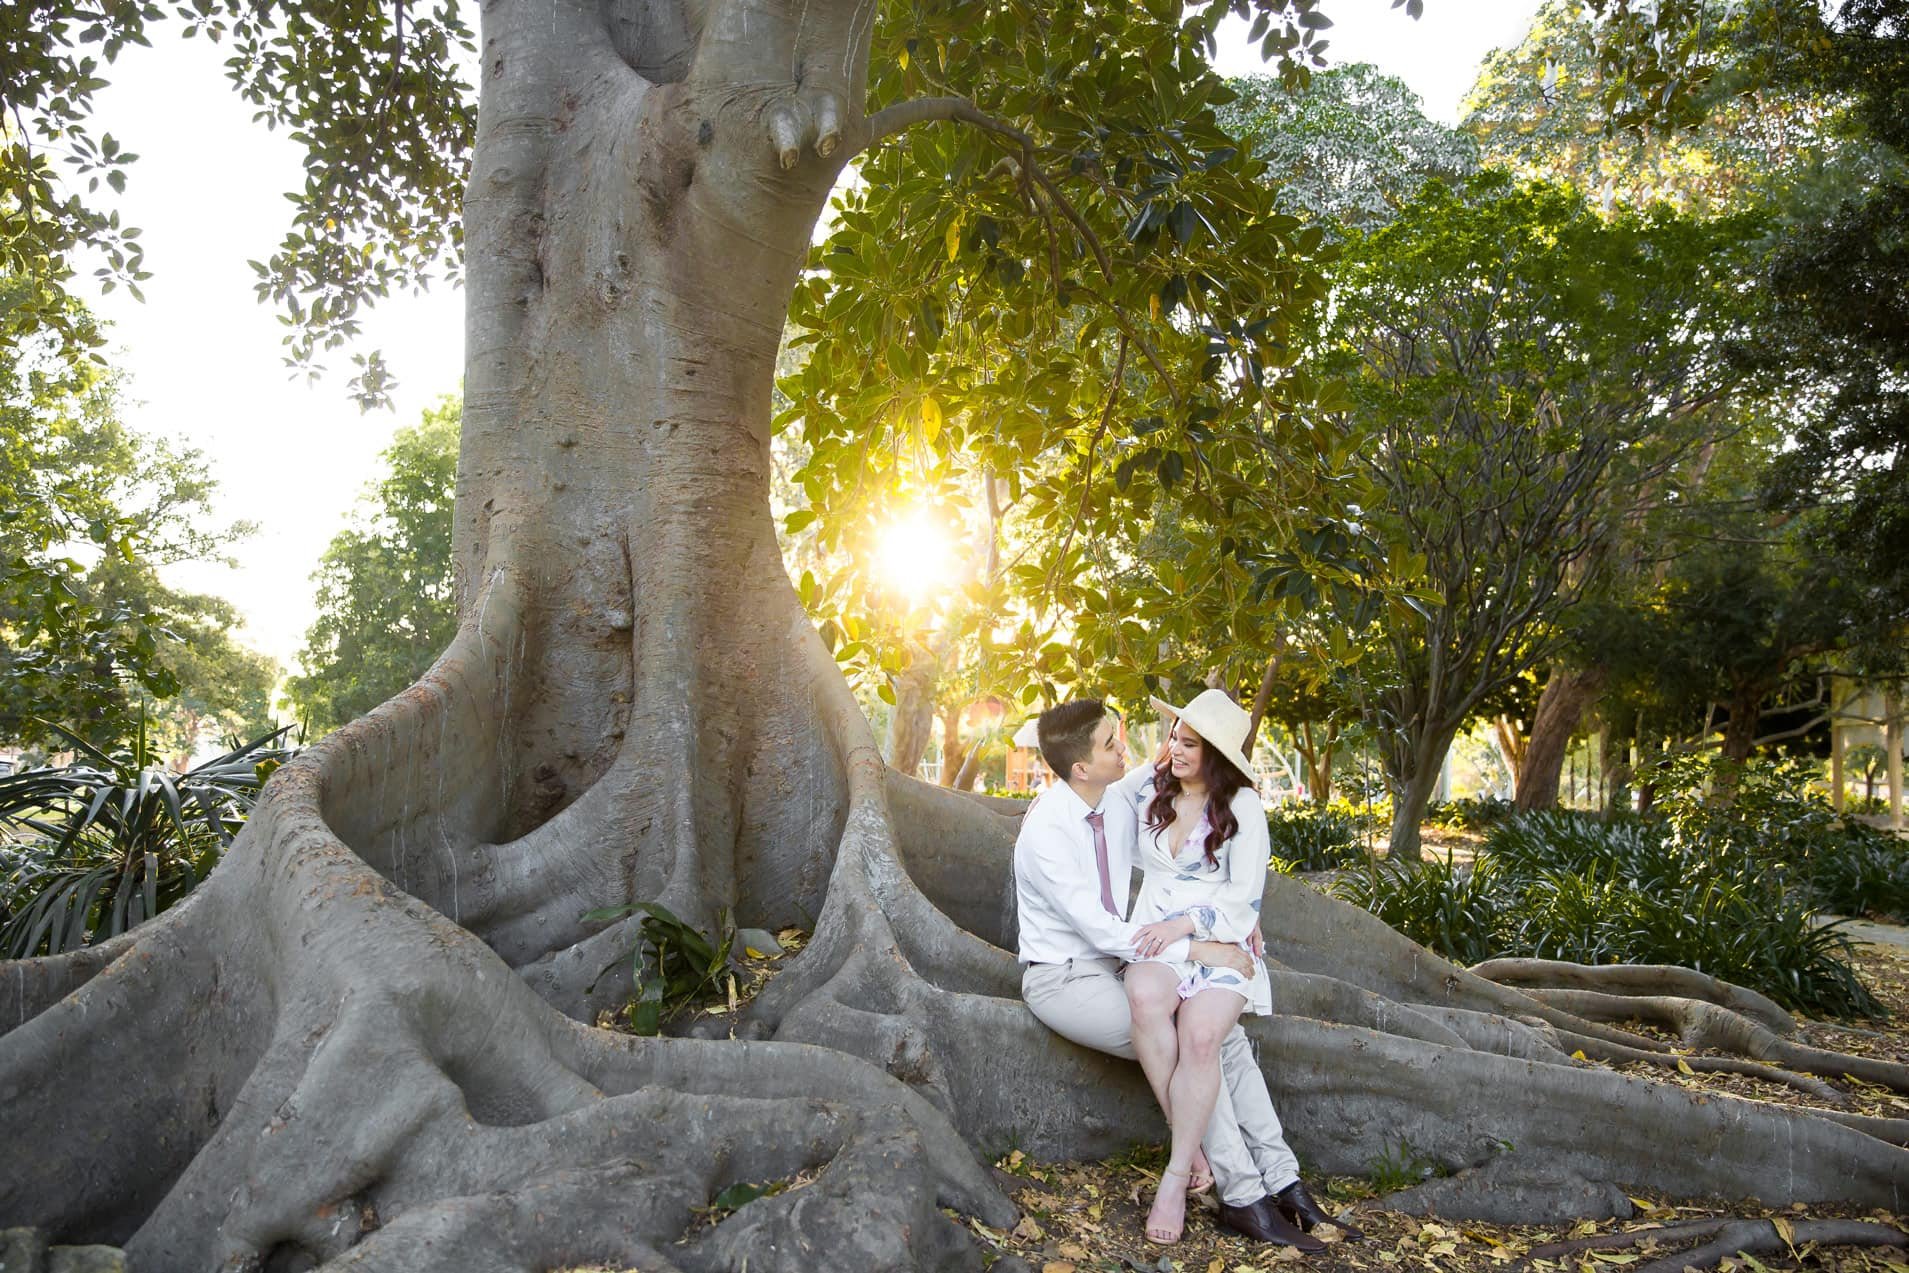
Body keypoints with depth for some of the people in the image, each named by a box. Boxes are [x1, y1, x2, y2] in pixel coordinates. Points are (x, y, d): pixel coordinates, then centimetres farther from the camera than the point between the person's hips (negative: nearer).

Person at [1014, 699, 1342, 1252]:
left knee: (1227, 1034, -9)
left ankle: (1282, 1181, -5)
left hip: (1115, 964, 7)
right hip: (1065, 979, -7)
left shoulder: (1121, 800, -1)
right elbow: (1099, 930, -26)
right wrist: (1197, 949, -27)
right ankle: (1243, 1196, -12)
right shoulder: (1046, 832, -24)